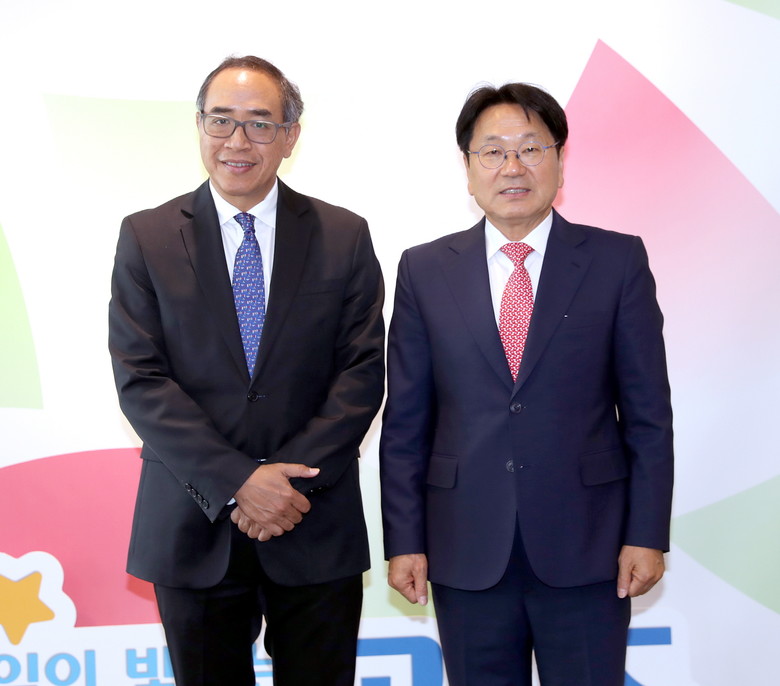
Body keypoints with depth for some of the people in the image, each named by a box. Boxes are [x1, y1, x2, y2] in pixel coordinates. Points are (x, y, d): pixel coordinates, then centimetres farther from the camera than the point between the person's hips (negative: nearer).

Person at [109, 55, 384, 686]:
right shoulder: (147, 237, 1)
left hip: (316, 532, 0)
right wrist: (236, 483, -15)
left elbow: (363, 373, -2)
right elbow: (140, 380, -6)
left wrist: (293, 478, -14)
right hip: (194, 530, 0)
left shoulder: (344, 238, 3)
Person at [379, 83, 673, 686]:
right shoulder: (425, 271, 4)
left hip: (587, 546, -1)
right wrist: (404, 542, 0)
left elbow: (647, 411, 0)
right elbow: (405, 421, 3)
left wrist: (648, 535, -4)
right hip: (466, 550, 1)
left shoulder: (618, 261, 1)